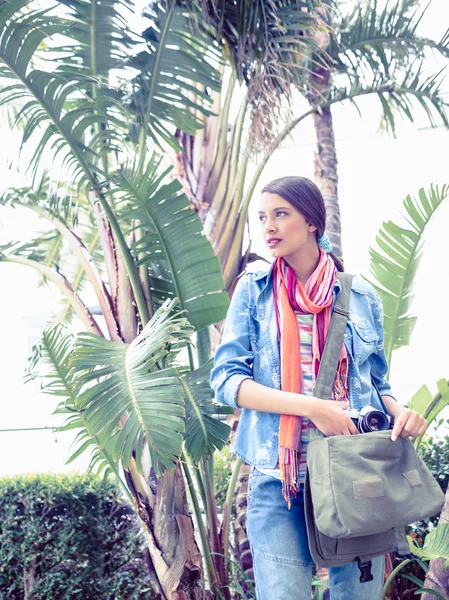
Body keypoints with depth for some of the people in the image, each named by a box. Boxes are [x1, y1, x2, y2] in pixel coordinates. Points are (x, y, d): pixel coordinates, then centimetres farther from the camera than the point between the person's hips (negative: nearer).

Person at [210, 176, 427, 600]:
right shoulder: (254, 290, 3)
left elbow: (376, 383, 14)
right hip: (277, 484, -1)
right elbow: (225, 379, -5)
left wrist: (399, 412, -10)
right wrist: (310, 407, -18)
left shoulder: (361, 297, 7)